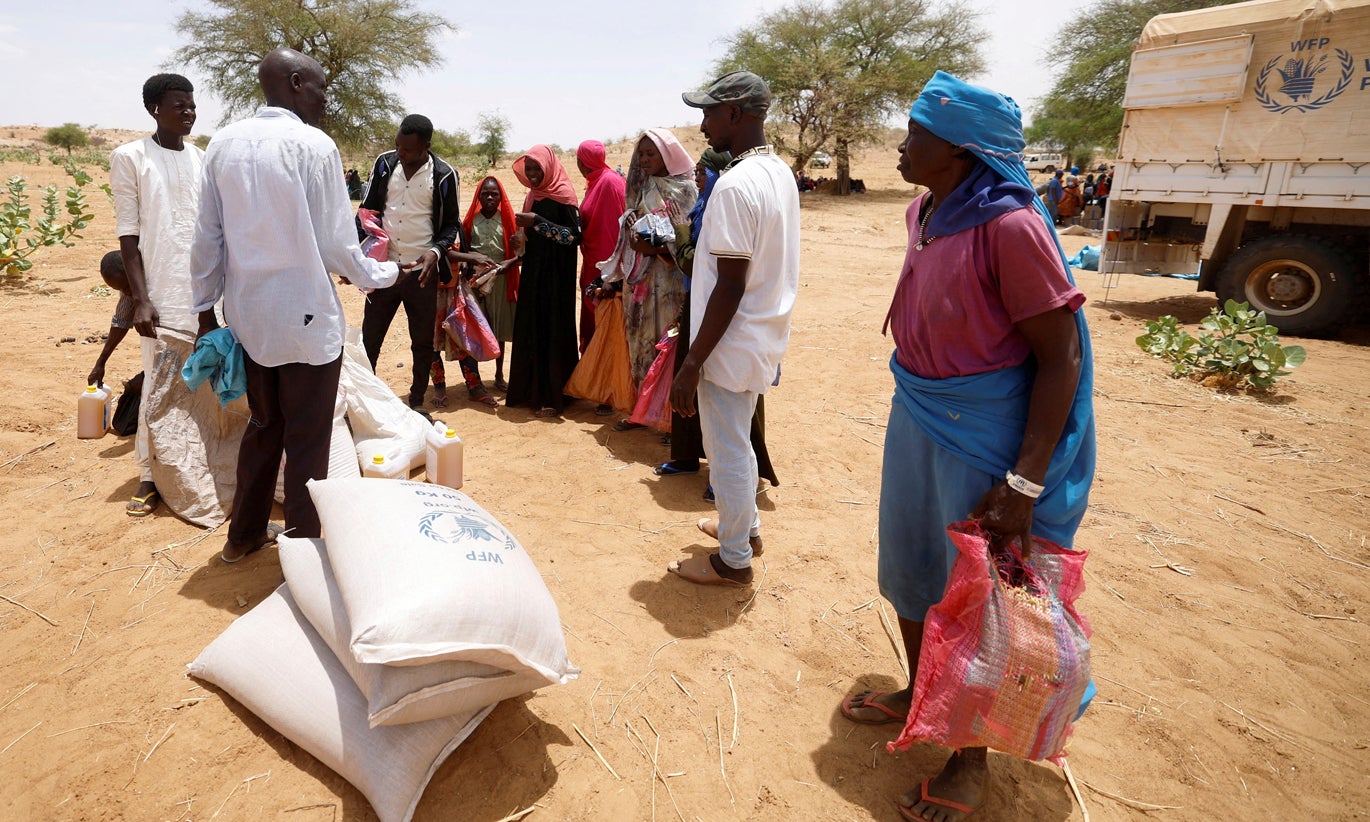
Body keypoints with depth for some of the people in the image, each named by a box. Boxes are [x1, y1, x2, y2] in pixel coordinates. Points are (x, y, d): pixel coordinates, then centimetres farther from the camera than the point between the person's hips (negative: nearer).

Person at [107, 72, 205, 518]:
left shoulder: (203, 160, 12)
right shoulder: (130, 158, 0)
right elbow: (128, 234, -4)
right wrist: (140, 299, -11)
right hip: (162, 294, -4)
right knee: (159, 385, -1)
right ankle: (149, 476, 11)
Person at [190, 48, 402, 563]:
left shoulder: (224, 144, 4)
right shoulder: (313, 145, -12)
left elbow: (207, 237, 6)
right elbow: (335, 245, -12)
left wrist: (206, 309, 15)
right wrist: (384, 274, 6)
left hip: (247, 317, 6)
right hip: (305, 319, -6)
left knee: (264, 426, 22)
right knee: (307, 443, 6)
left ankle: (244, 535, 35)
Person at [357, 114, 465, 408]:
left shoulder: (444, 176, -6)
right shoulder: (384, 163, 2)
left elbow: (452, 223, 2)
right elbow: (368, 210, 8)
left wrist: (436, 251, -16)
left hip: (422, 271, -2)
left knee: (423, 341, 8)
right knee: (369, 337, 6)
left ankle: (417, 402, 23)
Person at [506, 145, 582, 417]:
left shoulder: (563, 195, -8)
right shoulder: (533, 195, 14)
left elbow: (575, 236, -17)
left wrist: (537, 221, -20)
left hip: (555, 275, -7)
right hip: (533, 272, 7)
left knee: (552, 331, -5)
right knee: (530, 331, 6)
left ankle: (552, 396, 1)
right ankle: (532, 391, 15)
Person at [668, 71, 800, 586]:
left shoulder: (736, 184, -21)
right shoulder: (780, 173, 8)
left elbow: (730, 287, -24)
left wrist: (692, 363, -21)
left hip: (732, 344, -9)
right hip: (765, 335, 9)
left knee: (727, 452, 5)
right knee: (736, 442, 25)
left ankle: (734, 560, 22)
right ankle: (746, 525, 42)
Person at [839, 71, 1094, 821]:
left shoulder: (1007, 225, -21)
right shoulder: (923, 214, 3)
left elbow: (1061, 355, -20)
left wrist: (1024, 484, -23)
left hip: (984, 437, -7)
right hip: (917, 422, 8)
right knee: (909, 570, 20)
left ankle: (972, 758, 31)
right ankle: (919, 695, 46)